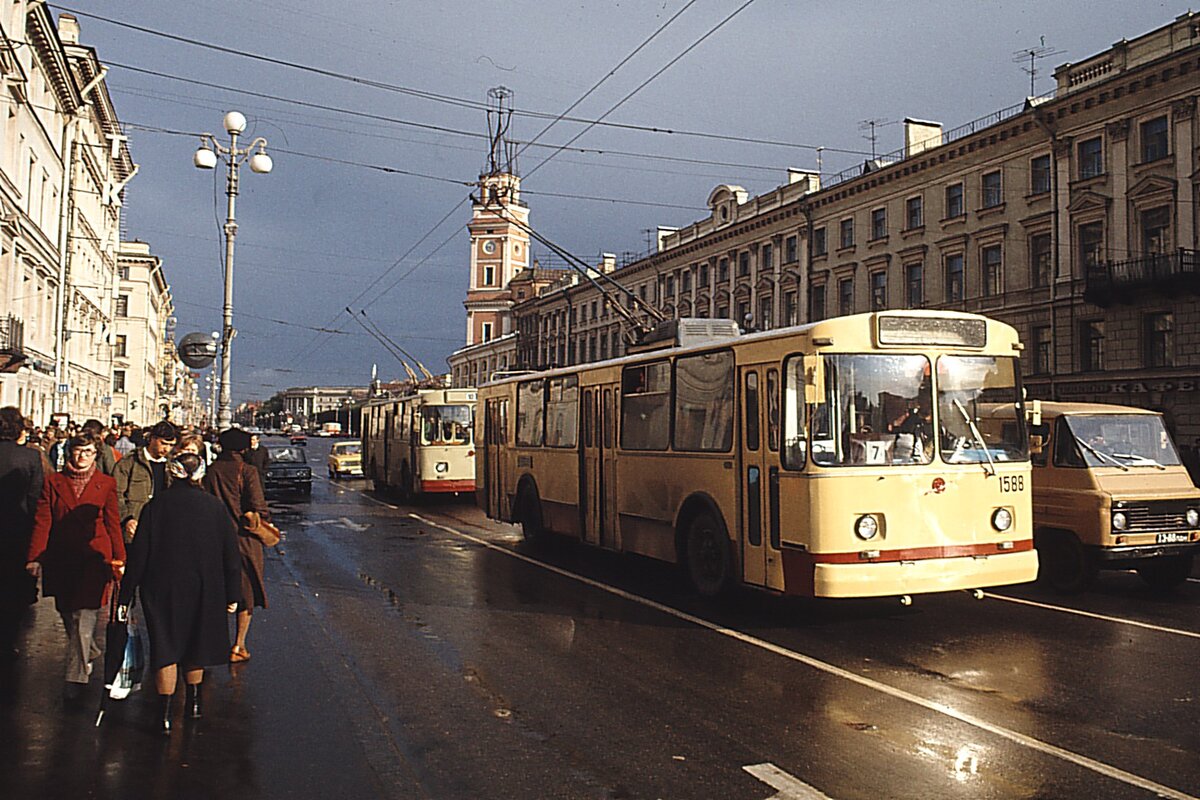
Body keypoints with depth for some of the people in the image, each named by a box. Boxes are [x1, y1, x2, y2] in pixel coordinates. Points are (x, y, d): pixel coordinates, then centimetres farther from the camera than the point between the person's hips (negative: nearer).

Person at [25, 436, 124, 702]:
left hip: (94, 558, -3)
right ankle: (90, 653, 39)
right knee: (68, 617, 13)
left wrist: (119, 559, 1)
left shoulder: (106, 484, 4)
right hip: (62, 559, 3)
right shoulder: (53, 482, 6)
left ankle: (76, 678, -5)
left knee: (84, 617, -9)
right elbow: (42, 522, 1)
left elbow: (113, 524, 5)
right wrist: (34, 557, -7)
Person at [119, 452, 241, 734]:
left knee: (166, 648, 6)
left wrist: (126, 595, 0)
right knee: (196, 644, 19)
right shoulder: (215, 506, -5)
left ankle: (165, 713, 0)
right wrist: (232, 594, 6)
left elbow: (138, 553, -6)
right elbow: (231, 553, -2)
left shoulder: (156, 506, -7)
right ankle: (193, 703, 30)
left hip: (162, 588, -1)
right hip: (204, 590, 1)